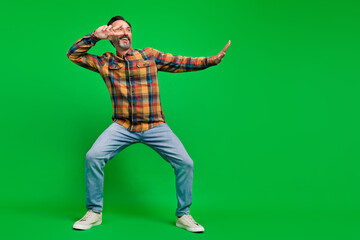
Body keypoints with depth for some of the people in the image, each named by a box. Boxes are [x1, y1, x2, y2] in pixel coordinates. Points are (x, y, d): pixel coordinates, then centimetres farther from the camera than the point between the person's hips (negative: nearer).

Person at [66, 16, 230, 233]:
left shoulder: (149, 56, 6)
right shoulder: (104, 62, 9)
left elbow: (182, 63, 6)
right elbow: (73, 54, 12)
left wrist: (213, 60, -4)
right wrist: (94, 36, 0)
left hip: (155, 126, 0)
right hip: (122, 126, 0)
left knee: (185, 163, -10)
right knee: (93, 157, -18)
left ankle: (183, 215, 9)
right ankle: (94, 213, 1)